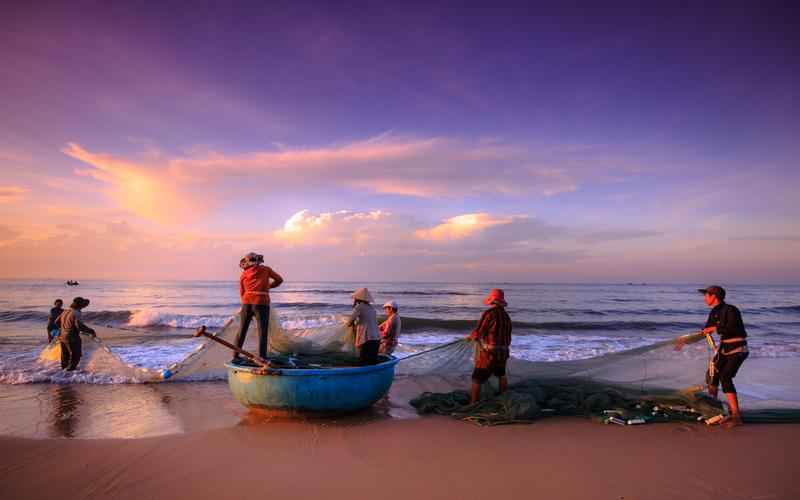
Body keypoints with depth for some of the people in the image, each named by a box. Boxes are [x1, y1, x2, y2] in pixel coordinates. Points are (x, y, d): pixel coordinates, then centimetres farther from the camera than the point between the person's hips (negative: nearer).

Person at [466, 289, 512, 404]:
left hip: (488, 353, -7)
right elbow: (507, 336, 11)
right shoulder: (506, 316, 7)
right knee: (501, 375, 32)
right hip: (503, 353, 8)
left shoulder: (489, 313, -16)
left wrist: (470, 336, 5)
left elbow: (478, 333, -16)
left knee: (477, 379, 2)